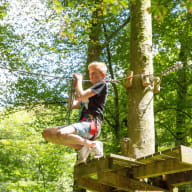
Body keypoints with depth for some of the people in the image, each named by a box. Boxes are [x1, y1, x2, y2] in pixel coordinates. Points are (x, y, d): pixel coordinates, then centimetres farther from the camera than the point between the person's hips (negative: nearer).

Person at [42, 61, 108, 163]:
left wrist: (79, 80, 6)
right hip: (82, 123, 10)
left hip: (91, 124, -10)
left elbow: (82, 96, -10)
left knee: (61, 134, -35)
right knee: (47, 133, 4)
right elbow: (71, 105, 26)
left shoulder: (102, 84, 5)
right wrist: (75, 85, 25)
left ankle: (92, 144, -14)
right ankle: (81, 147, -2)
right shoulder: (91, 91, 31)